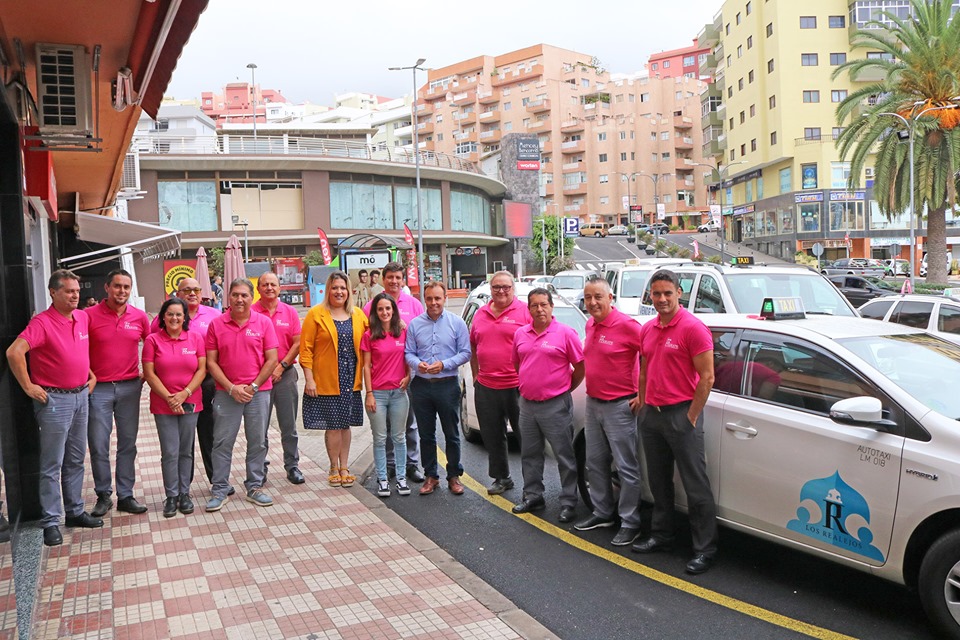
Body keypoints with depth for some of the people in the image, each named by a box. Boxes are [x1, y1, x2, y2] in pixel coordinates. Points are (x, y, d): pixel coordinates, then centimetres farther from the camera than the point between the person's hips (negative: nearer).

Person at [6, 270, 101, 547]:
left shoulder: (83, 318, 6)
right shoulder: (42, 322, -16)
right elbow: (14, 352, -26)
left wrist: (91, 374, 15)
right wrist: (29, 387, -20)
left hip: (81, 396, 7)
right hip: (54, 399, -7)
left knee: (76, 460, 15)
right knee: (52, 465, 1)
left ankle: (75, 511, 27)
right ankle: (50, 522, 9)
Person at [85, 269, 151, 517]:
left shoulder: (140, 317, 3)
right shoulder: (89, 315, -5)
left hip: (130, 387, 2)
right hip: (98, 388, -2)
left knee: (128, 443, 7)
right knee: (98, 445, 4)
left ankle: (126, 496, 17)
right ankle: (103, 495, 18)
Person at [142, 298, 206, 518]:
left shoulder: (195, 339, 3)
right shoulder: (152, 340, -2)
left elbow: (202, 370, 0)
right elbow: (149, 374, -5)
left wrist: (184, 394, -11)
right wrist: (169, 397, -12)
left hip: (190, 403, 2)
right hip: (163, 405, -1)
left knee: (186, 451, 9)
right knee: (170, 452, -1)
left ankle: (184, 493, 19)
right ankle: (171, 496, 11)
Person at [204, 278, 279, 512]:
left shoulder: (264, 322, -1)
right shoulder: (216, 324, 0)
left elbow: (272, 359, -3)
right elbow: (211, 362, -1)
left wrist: (253, 386, -9)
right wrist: (231, 388, -10)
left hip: (258, 392, 0)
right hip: (226, 393, 0)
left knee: (257, 442, 8)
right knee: (222, 443, 4)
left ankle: (254, 487, 21)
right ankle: (220, 490, 15)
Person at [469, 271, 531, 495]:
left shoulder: (525, 312, -6)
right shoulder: (480, 314, 11)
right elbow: (473, 348, 20)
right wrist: (476, 375, 15)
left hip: (518, 386, -5)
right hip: (486, 387, 6)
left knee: (525, 434, 4)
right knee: (492, 436, 14)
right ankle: (501, 478, 29)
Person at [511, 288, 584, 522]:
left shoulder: (565, 333, -8)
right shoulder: (521, 334, 8)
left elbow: (580, 366, -4)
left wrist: (566, 389, 1)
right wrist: (526, 385, 14)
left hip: (555, 405, -6)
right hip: (527, 404, 6)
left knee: (565, 456, 1)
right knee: (529, 454, 15)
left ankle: (568, 502, 11)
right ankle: (532, 497, 28)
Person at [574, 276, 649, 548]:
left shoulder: (626, 325, -17)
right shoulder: (590, 325, 7)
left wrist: (643, 393, -15)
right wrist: (591, 394, 16)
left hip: (619, 406, -8)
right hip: (593, 403, 8)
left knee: (627, 468, 0)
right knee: (595, 463, 16)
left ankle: (630, 523, 10)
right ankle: (602, 513, 30)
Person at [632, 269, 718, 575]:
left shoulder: (693, 327, -11)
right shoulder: (648, 329, 10)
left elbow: (707, 377, -13)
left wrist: (692, 417, -13)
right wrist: (643, 403, 14)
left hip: (681, 414, -7)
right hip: (651, 413, 7)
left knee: (696, 486, -1)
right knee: (659, 481, 17)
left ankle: (704, 550, 7)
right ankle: (661, 536, 30)